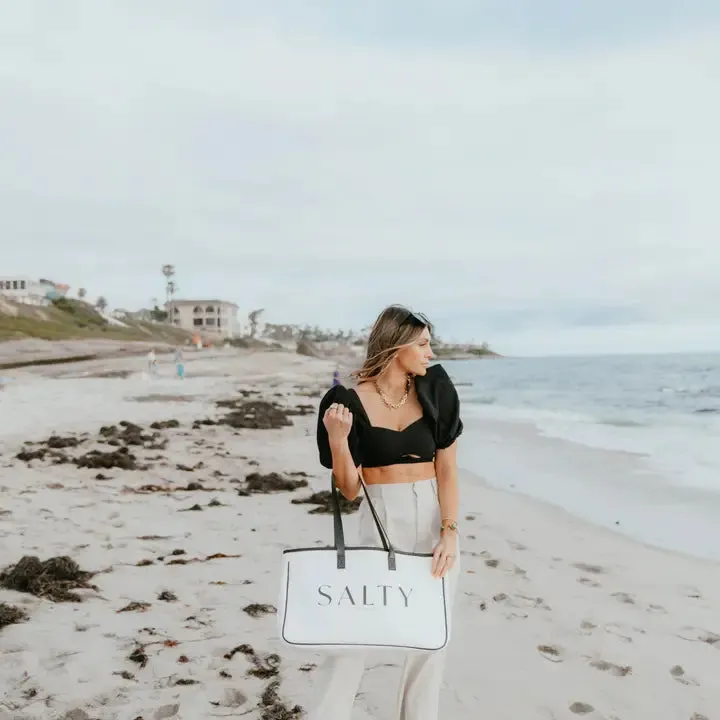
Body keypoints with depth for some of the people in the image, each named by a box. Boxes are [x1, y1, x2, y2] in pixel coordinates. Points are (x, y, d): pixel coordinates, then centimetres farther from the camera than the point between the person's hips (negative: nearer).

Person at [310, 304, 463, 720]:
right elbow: (349, 490, -4)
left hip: (435, 518, 2)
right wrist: (336, 439, -20)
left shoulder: (434, 392, -2)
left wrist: (449, 532, -13)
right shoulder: (351, 402, -7)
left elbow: (447, 470, -2)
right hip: (380, 521, -2)